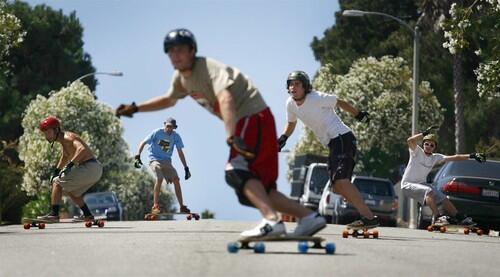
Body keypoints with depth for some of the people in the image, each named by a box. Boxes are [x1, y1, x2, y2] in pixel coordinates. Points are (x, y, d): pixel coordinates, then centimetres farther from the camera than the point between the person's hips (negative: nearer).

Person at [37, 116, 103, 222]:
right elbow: (64, 156, 36)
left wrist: (70, 165, -36)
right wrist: (56, 170, 23)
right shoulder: (63, 140, 18)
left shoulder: (68, 137, -12)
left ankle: (54, 214, -16)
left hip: (90, 168, -10)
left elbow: (82, 149, -31)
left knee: (57, 182, -10)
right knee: (69, 190, 25)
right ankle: (87, 215, 25)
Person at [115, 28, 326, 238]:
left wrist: (231, 137, -51)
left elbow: (225, 98, -37)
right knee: (258, 188, 4)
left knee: (237, 171, -27)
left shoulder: (210, 68, -19)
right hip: (243, 124, 9)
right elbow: (170, 99, 32)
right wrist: (136, 108, 27)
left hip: (255, 117, -9)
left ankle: (271, 221, -41)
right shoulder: (181, 76, 9)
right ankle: (309, 217, 3)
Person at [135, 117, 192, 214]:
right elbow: (143, 143, -7)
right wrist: (137, 156, -20)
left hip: (167, 161, 4)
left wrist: (186, 168, 5)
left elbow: (180, 152, 8)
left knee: (176, 180, -8)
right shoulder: (157, 133, -10)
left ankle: (182, 207, -1)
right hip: (155, 159, -4)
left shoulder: (176, 136, 1)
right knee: (159, 179, -27)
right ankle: (155, 206, -24)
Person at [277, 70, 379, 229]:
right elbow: (291, 123, 27)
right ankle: (366, 216, 6)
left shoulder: (317, 98, -13)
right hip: (333, 144, 9)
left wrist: (358, 115, 10)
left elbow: (339, 102, 0)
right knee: (337, 187, 4)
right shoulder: (291, 104, 9)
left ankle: (369, 217, -29)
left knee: (341, 181, -25)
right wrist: (283, 138, 9)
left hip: (342, 138, -9)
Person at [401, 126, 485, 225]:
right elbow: (410, 141, -31)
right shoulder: (417, 152, -11)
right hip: (408, 184, -7)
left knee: (442, 198, 3)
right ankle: (437, 217, -36)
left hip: (421, 184, 7)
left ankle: (460, 218, 12)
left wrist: (471, 156, -4)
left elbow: (455, 157, 4)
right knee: (428, 191, -32)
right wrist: (425, 133, -36)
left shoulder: (436, 157, 5)